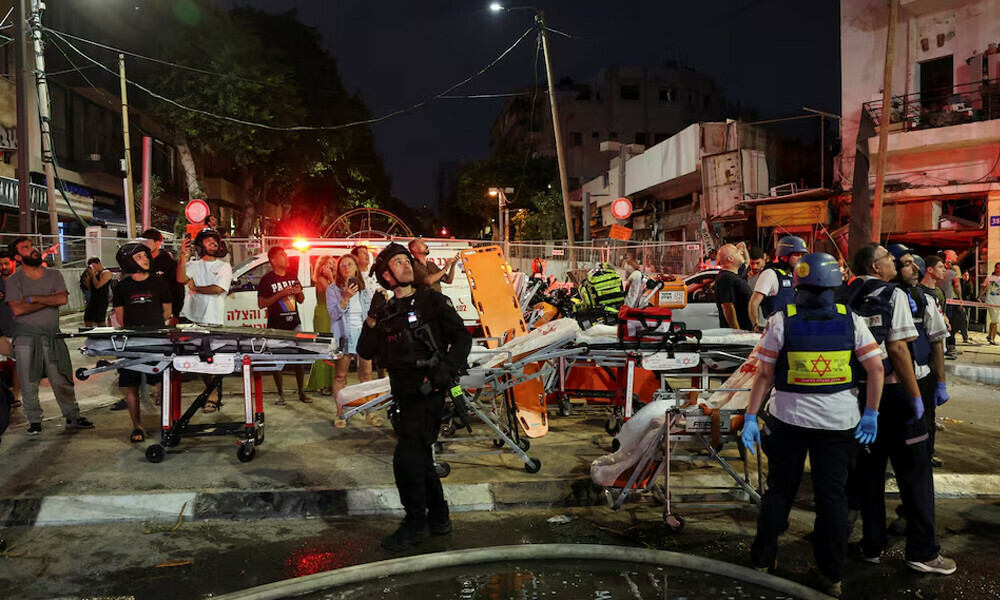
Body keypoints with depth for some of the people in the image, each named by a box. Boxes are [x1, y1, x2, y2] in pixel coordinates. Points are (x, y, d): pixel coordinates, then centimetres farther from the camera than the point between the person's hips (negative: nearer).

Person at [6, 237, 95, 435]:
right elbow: (17, 309, -12)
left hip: (52, 337, 1)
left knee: (62, 381, 3)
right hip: (26, 338, -1)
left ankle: (73, 417, 10)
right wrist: (49, 300, -9)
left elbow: (63, 299, -8)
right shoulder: (14, 280, 1)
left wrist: (33, 298, -10)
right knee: (29, 383, 3)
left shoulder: (54, 275, 8)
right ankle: (34, 421, 15)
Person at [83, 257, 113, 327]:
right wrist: (89, 275, 6)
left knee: (100, 321, -11)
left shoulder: (106, 273, -9)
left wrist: (93, 274, -11)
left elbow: (98, 285, -19)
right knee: (87, 320, 9)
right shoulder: (95, 273, 16)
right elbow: (88, 286, 16)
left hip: (102, 300, -9)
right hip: (92, 299, 9)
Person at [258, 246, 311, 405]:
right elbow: (261, 304, -10)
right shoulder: (267, 280, -4)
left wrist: (299, 292, -4)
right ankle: (280, 394, 12)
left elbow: (301, 300, 19)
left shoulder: (293, 277, 12)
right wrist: (281, 294, -18)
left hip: (294, 324, 4)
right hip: (276, 327, -4)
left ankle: (302, 392, 14)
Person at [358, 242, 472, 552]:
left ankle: (415, 523, 5)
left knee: (407, 459, -11)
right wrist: (372, 320, -7)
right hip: (404, 393, 7)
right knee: (420, 458, 16)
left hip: (428, 390, -7)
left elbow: (462, 336, -4)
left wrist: (448, 367, -18)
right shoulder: (386, 311, 12)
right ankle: (438, 518, 31)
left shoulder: (431, 300, -1)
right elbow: (366, 352, 7)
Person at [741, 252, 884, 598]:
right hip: (839, 422, 1)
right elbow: (876, 368, -7)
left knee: (779, 491, 14)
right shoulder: (850, 320, -4)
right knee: (832, 495, 10)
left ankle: (762, 561, 23)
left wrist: (750, 418, -4)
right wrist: (871, 414, 1)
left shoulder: (781, 320, -9)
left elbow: (765, 375, -8)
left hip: (789, 419, -1)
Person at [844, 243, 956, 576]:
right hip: (893, 391, -5)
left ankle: (872, 545, 21)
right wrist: (915, 396, -13)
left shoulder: (848, 298, 5)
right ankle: (922, 551, 11)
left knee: (868, 470, 13)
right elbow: (898, 349, -16)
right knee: (914, 472, 6)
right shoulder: (894, 295, -10)